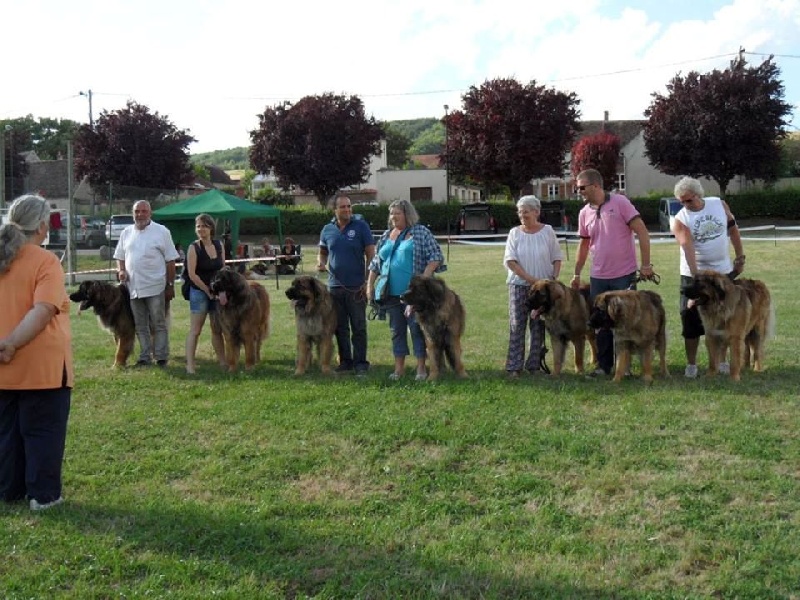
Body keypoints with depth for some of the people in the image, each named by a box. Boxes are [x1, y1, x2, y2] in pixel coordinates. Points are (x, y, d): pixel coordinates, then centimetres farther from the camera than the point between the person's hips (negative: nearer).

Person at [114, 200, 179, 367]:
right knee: (140, 326, 10)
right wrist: (121, 270, -2)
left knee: (158, 324, 1)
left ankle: (161, 358, 7)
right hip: (134, 288, 4)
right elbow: (120, 256, 20)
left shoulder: (161, 231, -2)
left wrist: (171, 285, -5)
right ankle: (145, 357, 18)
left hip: (155, 287, -4)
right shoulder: (126, 233, 11)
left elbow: (170, 260, -2)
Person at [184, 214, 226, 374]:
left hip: (217, 292, 5)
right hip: (199, 292, -5)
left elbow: (223, 269, 10)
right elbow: (192, 274, -14)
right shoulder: (194, 248, -10)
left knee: (217, 329, 12)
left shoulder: (219, 245, 5)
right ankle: (190, 364, -5)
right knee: (195, 330, -5)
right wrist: (207, 290, -12)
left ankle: (222, 361, 20)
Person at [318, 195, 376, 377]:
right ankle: (345, 360, 22)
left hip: (356, 286, -4)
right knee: (340, 327, 11)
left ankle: (360, 363, 7)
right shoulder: (327, 230, 5)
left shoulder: (360, 226, -5)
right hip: (334, 285, 4)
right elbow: (322, 252, 17)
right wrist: (321, 263, -6)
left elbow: (370, 254, -6)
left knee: (359, 327, 1)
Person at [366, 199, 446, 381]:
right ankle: (399, 368, 17)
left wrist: (424, 279, -17)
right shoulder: (386, 236, 14)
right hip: (392, 293, 5)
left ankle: (421, 368, 8)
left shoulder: (421, 232, -2)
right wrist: (370, 285, 12)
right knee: (397, 330, 10)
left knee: (417, 328, 0)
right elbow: (375, 263, 19)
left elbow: (435, 257, -8)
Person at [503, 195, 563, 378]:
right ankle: (514, 366, 0)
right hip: (519, 285, 0)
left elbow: (557, 258, 6)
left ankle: (534, 365, 12)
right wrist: (531, 279, -15)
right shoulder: (515, 233, 0)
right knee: (517, 325, -2)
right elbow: (510, 261, -7)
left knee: (538, 326, 5)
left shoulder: (547, 231, 1)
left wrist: (554, 277, -9)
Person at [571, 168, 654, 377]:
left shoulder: (620, 203, -10)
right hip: (598, 277, 5)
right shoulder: (584, 213, 5)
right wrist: (577, 274, 15)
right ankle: (604, 365, 20)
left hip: (624, 275, -4)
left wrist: (646, 264, -14)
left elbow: (642, 232, -11)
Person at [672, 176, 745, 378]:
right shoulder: (681, 219, -14)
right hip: (694, 274, -3)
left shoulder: (719, 204, -3)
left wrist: (740, 257, 7)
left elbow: (733, 230, 9)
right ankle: (691, 364, 8)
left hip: (723, 271, 3)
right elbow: (688, 249, -26)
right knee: (692, 320, -2)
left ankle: (722, 361, 23)